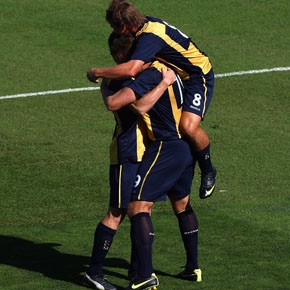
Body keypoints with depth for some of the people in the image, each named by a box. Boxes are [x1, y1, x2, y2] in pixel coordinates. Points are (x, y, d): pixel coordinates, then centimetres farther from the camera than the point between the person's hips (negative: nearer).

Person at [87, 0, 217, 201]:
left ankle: (208, 171, -1)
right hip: (177, 75, 10)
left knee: (189, 127, -25)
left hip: (198, 76, -10)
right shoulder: (146, 23, -3)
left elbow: (131, 70, -46)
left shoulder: (150, 37, -32)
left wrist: (97, 73, -32)